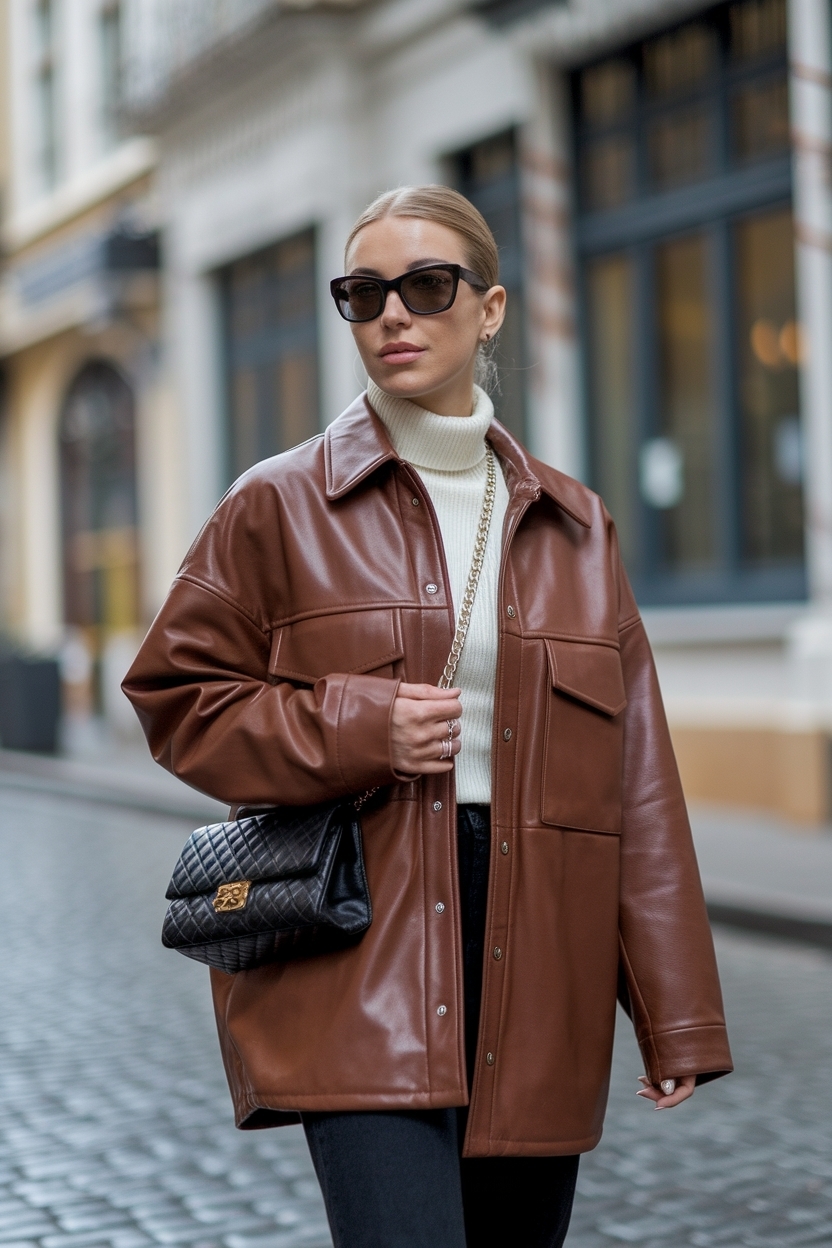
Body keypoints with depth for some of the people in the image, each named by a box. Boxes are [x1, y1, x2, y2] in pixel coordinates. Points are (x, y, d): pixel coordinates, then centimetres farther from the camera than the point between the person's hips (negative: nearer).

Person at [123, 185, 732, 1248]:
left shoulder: (572, 526, 11)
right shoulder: (282, 508, 2)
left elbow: (637, 785, 9)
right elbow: (175, 701, 5)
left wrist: (676, 1018, 6)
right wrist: (356, 728, -12)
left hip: (533, 960, 4)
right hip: (356, 964, -3)